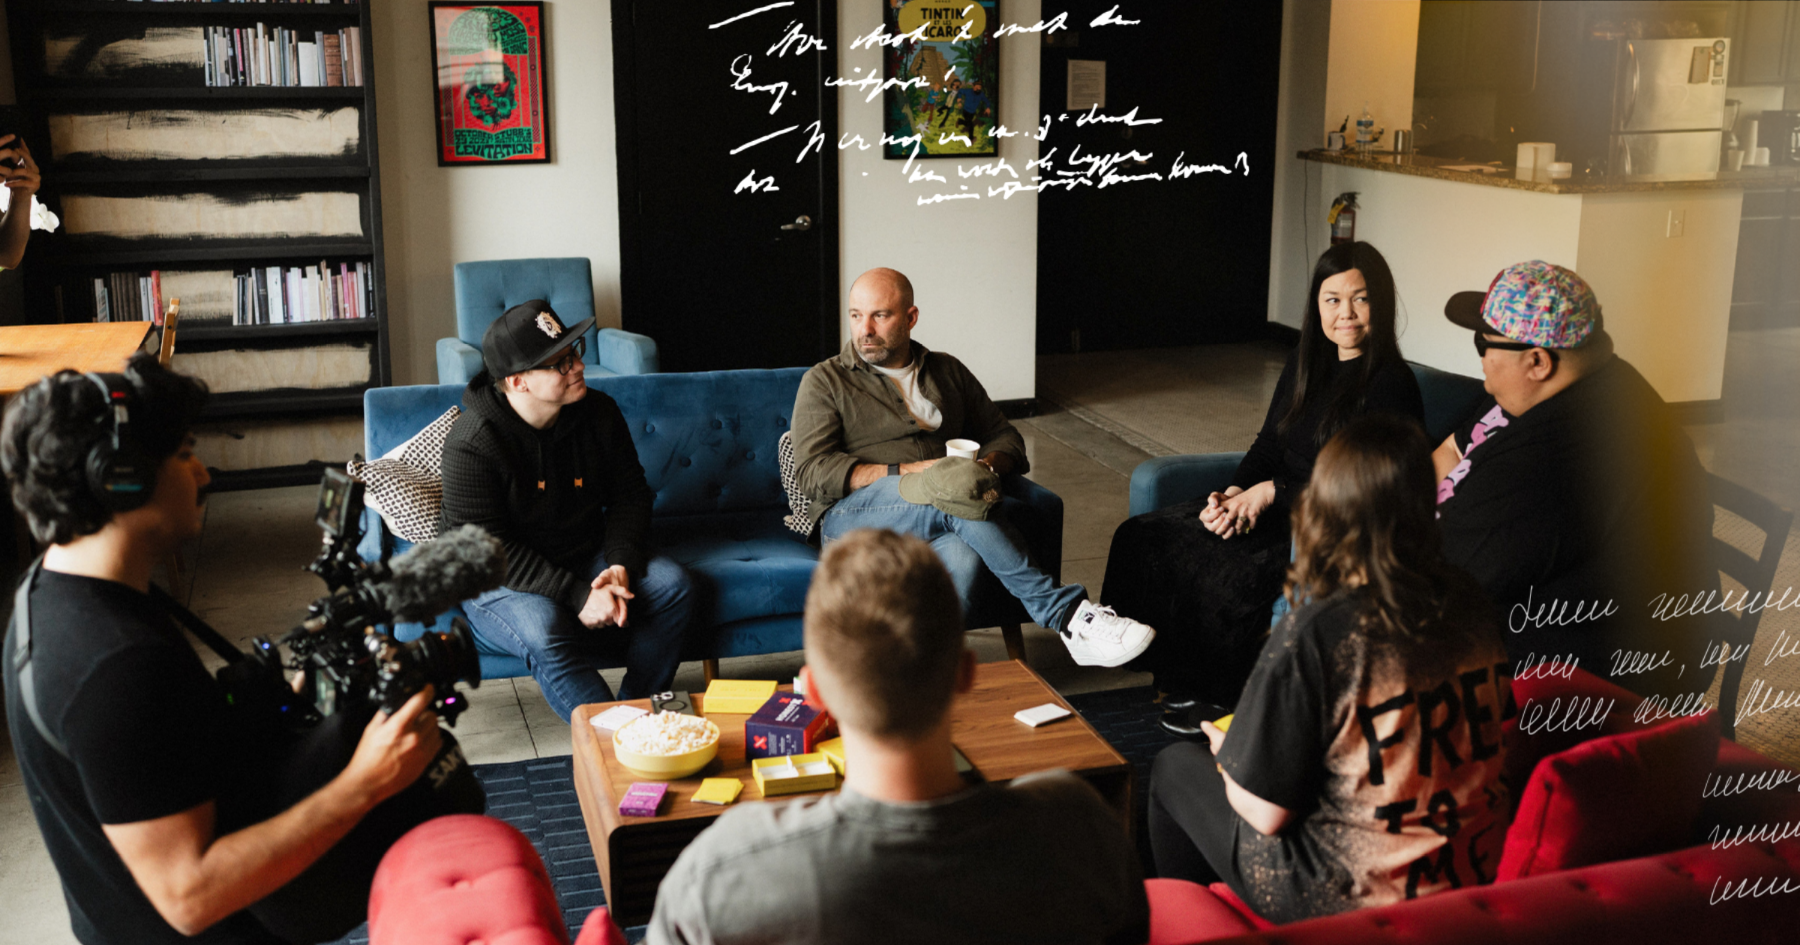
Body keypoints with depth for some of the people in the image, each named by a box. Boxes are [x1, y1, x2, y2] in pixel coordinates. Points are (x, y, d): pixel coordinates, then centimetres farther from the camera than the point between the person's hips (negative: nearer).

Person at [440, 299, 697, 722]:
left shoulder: (598, 412, -5)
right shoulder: (471, 444, -22)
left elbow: (630, 494, 4)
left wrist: (621, 566, -14)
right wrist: (577, 596, -29)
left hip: (586, 558, 6)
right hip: (500, 581, -5)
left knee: (673, 584, -15)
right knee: (543, 630, -36)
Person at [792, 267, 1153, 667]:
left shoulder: (948, 372, 24)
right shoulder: (824, 382, 11)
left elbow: (1005, 438, 24)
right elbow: (813, 472, -2)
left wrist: (985, 466, -3)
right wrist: (910, 471, -13)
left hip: (940, 513, 3)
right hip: (853, 515, -3)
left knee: (961, 558, -38)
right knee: (957, 501, -34)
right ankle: (1063, 612, -30)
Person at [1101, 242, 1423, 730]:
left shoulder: (1391, 384, -14)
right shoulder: (1305, 362, 10)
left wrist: (1270, 492, -16)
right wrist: (1234, 494, -7)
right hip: (1275, 510, 8)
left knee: (1227, 572, -31)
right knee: (1143, 537, -6)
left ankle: (1216, 694, -6)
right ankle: (1178, 681, -4)